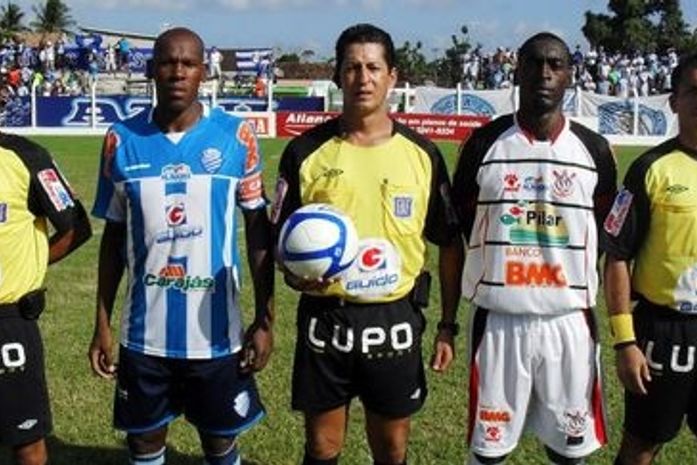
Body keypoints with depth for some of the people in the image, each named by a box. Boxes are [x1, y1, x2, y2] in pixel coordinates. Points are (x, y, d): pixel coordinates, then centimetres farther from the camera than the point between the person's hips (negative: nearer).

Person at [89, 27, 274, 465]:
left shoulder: (236, 136, -6)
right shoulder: (122, 140, -2)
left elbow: (259, 228, 0)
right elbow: (114, 237, 6)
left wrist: (265, 319, -3)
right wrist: (102, 324, 5)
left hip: (216, 329, -1)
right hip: (145, 330, 2)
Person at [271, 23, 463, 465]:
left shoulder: (422, 154, -1)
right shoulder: (306, 151, -4)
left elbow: (450, 242, 6)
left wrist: (449, 325, 3)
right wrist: (295, 274, -18)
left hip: (395, 320, 1)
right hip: (326, 319, -1)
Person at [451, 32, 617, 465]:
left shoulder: (594, 150, 2)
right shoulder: (484, 144, -1)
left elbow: (605, 236, 10)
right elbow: (459, 231, 5)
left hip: (569, 320, 1)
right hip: (499, 319, -1)